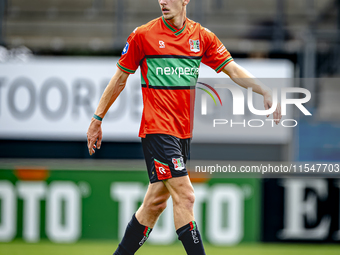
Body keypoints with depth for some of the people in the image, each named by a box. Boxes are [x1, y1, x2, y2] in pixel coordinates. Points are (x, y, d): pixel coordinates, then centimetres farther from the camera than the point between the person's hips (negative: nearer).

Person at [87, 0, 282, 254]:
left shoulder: (202, 36, 6)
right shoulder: (143, 35, -4)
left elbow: (233, 70, 6)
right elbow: (120, 78, 4)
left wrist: (265, 91, -8)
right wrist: (97, 119, 7)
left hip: (183, 132, 5)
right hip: (156, 129, -5)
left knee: (156, 201, 9)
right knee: (185, 196, -14)